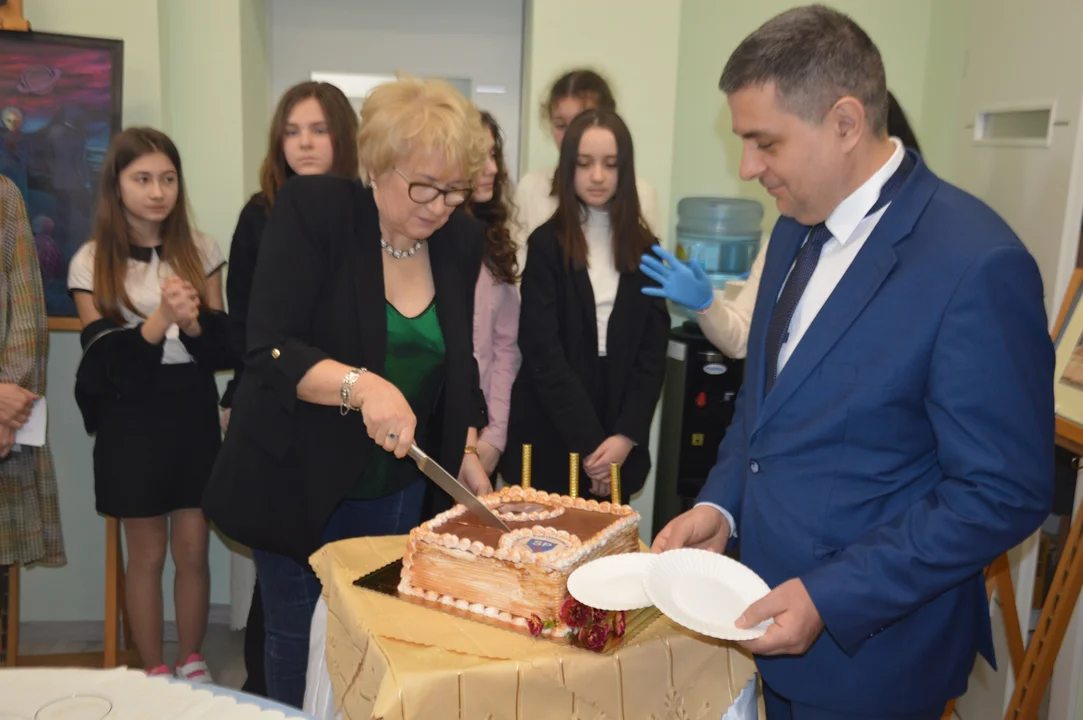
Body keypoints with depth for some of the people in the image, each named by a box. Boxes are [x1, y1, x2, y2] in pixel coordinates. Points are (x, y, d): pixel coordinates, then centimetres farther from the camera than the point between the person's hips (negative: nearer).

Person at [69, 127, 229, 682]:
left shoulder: (199, 250, 2)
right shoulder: (92, 263, -4)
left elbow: (223, 346, 2)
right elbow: (106, 361, -9)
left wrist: (194, 321, -19)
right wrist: (162, 318, -23)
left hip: (193, 413, 2)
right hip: (131, 420, -1)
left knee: (192, 548, 8)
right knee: (146, 553, 9)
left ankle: (192, 666, 28)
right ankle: (154, 674, 26)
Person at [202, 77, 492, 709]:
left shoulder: (462, 239, 0)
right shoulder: (313, 210, -14)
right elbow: (269, 350, -20)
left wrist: (466, 451, 2)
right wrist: (361, 386, -34)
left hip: (398, 491, 4)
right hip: (297, 483, -3)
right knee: (300, 646, 10)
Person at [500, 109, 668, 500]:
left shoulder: (645, 249, 6)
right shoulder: (546, 244, -3)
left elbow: (653, 352, 2)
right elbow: (543, 353, -10)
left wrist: (626, 435, -10)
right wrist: (588, 443, -15)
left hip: (619, 445, 3)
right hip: (550, 440, -2)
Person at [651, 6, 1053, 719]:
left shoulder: (977, 264, -22)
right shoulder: (797, 229, 3)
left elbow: (1005, 494, -20)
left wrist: (828, 599, -20)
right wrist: (720, 504, -1)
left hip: (868, 650, -7)